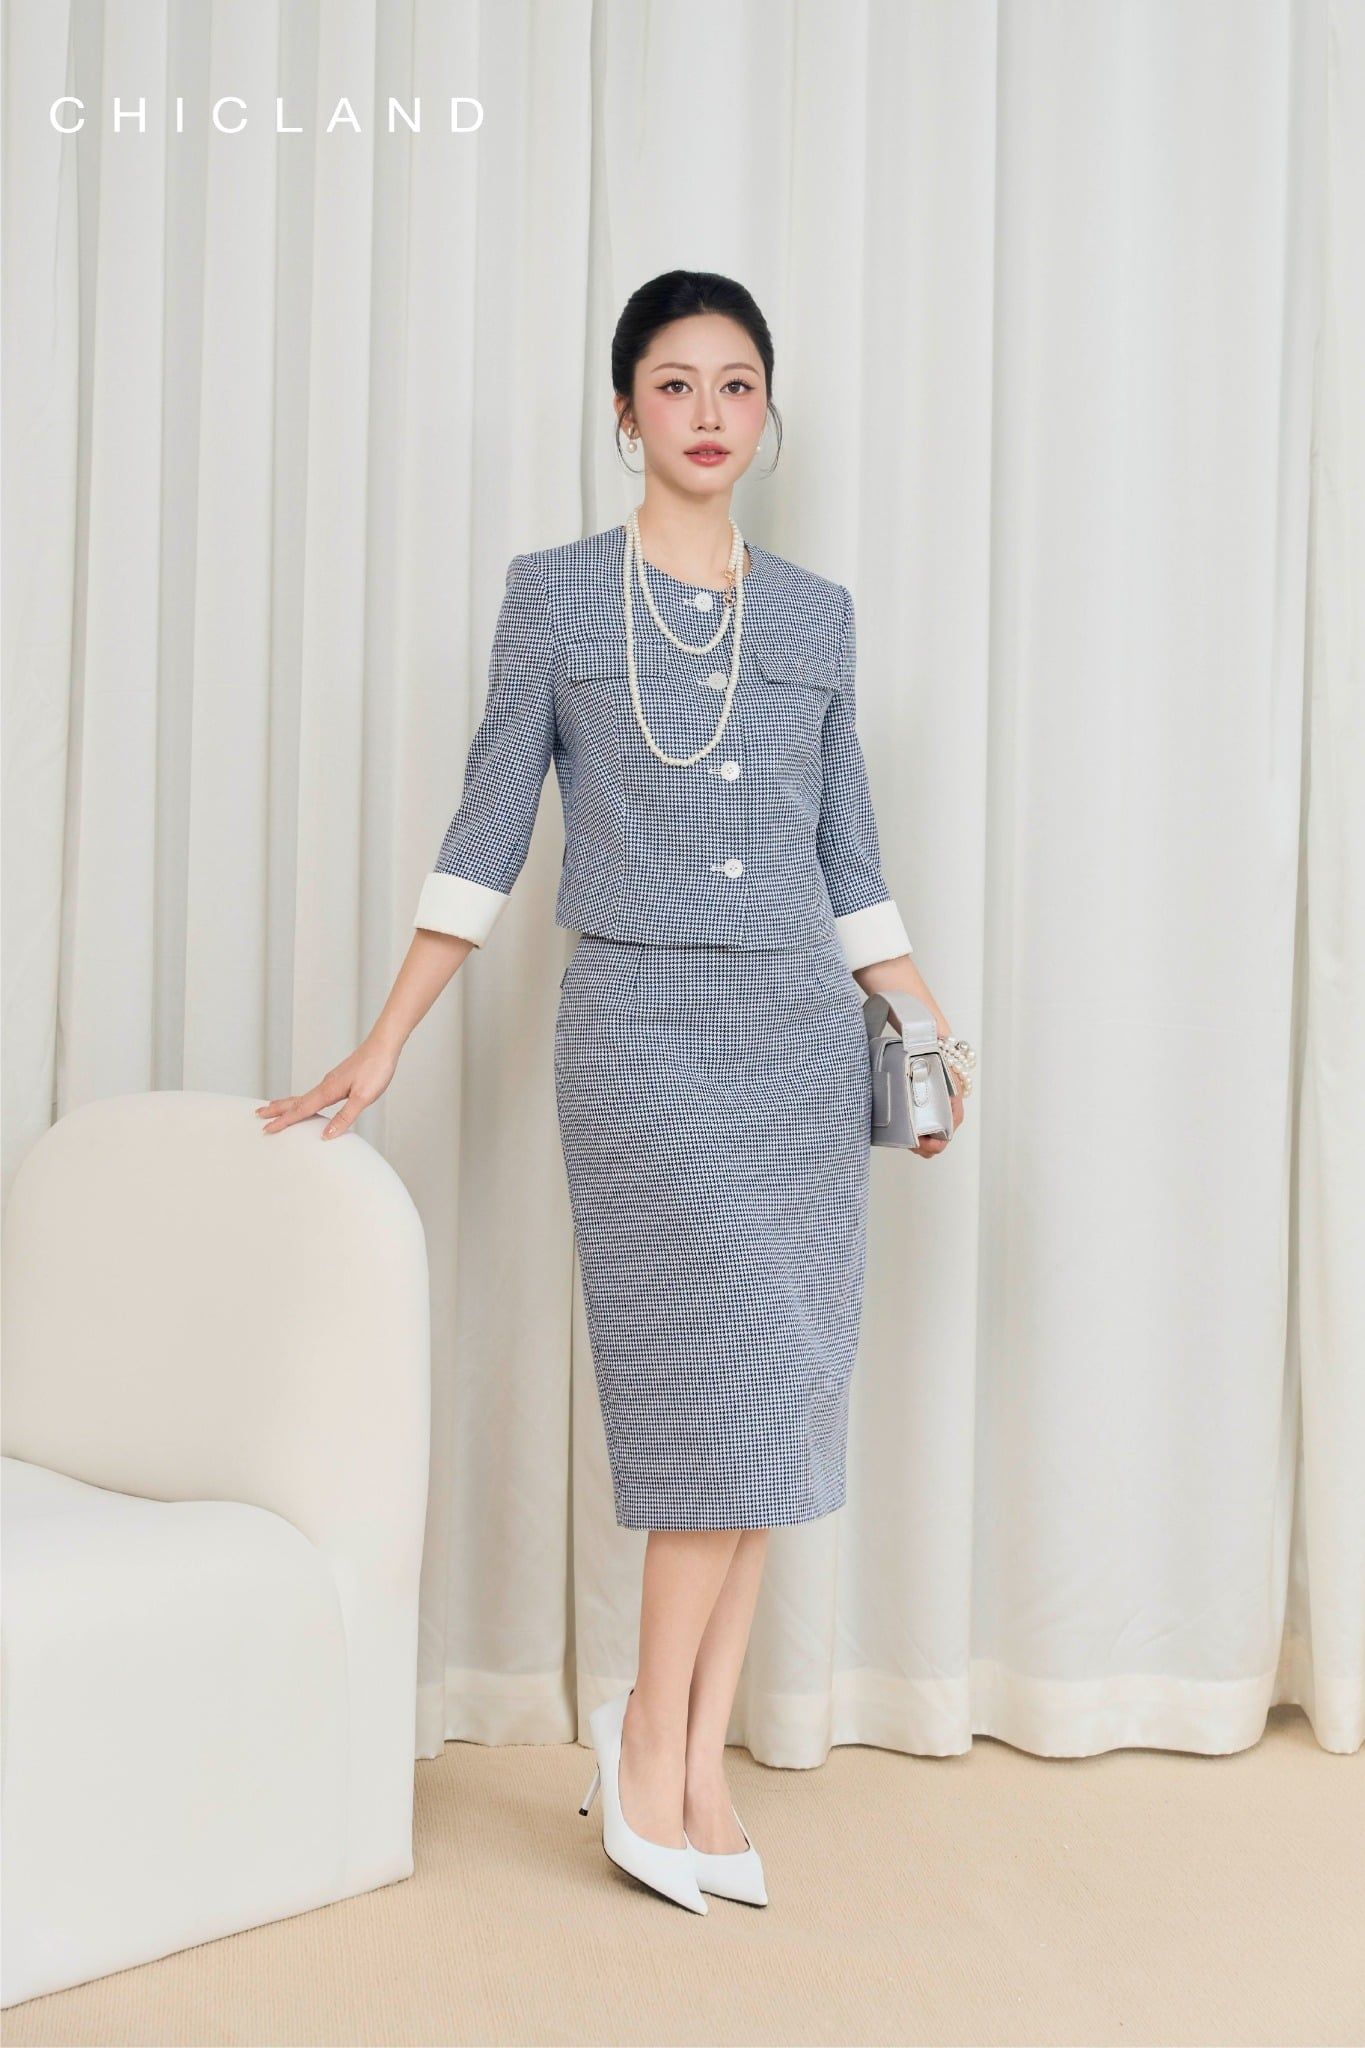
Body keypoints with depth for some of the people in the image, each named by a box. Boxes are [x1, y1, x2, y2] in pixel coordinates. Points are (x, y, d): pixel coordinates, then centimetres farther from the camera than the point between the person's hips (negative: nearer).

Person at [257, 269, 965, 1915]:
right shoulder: (557, 597, 4)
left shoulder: (815, 616, 13)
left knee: (767, 1399, 3)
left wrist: (926, 1025, 11)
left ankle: (693, 1763, 15)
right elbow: (489, 831, 2)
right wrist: (383, 1045, -1)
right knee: (729, 1377, -10)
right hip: (642, 1025, -4)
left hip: (804, 1033, 4)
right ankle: (654, 1735, 11)